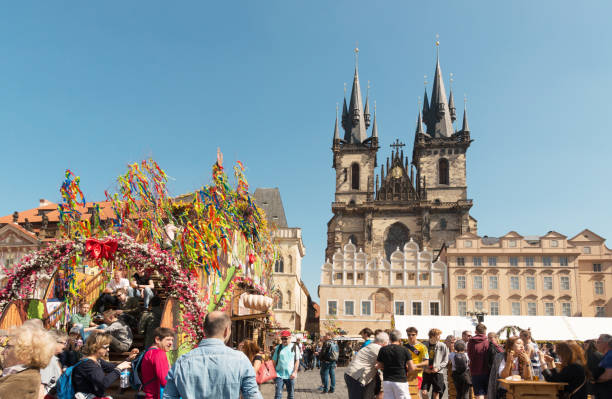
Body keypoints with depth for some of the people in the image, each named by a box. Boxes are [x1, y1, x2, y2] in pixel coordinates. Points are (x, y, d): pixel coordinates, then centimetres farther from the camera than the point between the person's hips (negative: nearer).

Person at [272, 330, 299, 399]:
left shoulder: (294, 347, 2)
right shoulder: (278, 348, 4)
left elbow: (297, 360, 1)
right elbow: (274, 361, 6)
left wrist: (295, 372, -9)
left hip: (290, 375, 0)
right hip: (279, 375, 0)